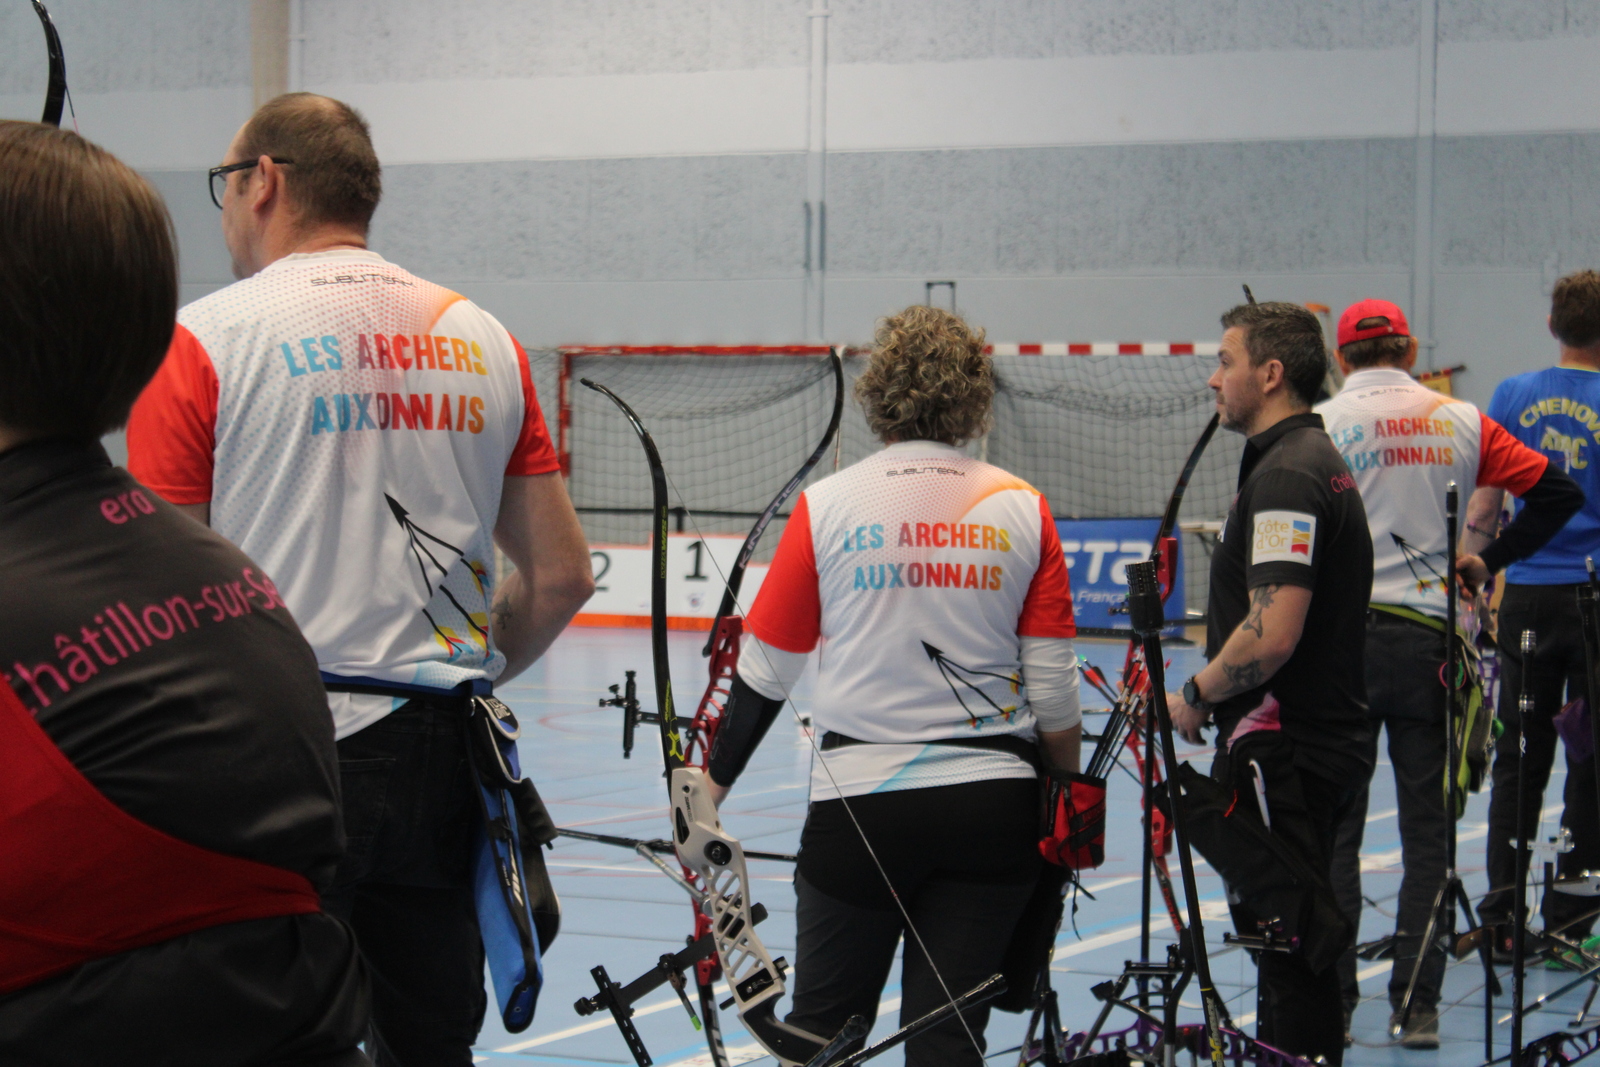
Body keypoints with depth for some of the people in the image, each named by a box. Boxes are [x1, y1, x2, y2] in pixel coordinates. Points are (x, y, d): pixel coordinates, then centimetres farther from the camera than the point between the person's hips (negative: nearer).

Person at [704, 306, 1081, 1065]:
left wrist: (711, 789, 14)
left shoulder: (827, 506, -3)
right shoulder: (1022, 510, 1)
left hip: (861, 798, -1)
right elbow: (1053, 687, 0)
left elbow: (763, 672, 2)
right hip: (994, 806, 1)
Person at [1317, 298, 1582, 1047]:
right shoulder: (1460, 423, 5)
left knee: (1333, 829, 6)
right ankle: (1416, 1006, 6)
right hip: (1430, 640, 2)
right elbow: (1557, 492, 2)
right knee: (1427, 831, 7)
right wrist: (1488, 561, 8)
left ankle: (1332, 999, 6)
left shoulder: (1321, 424, -3)